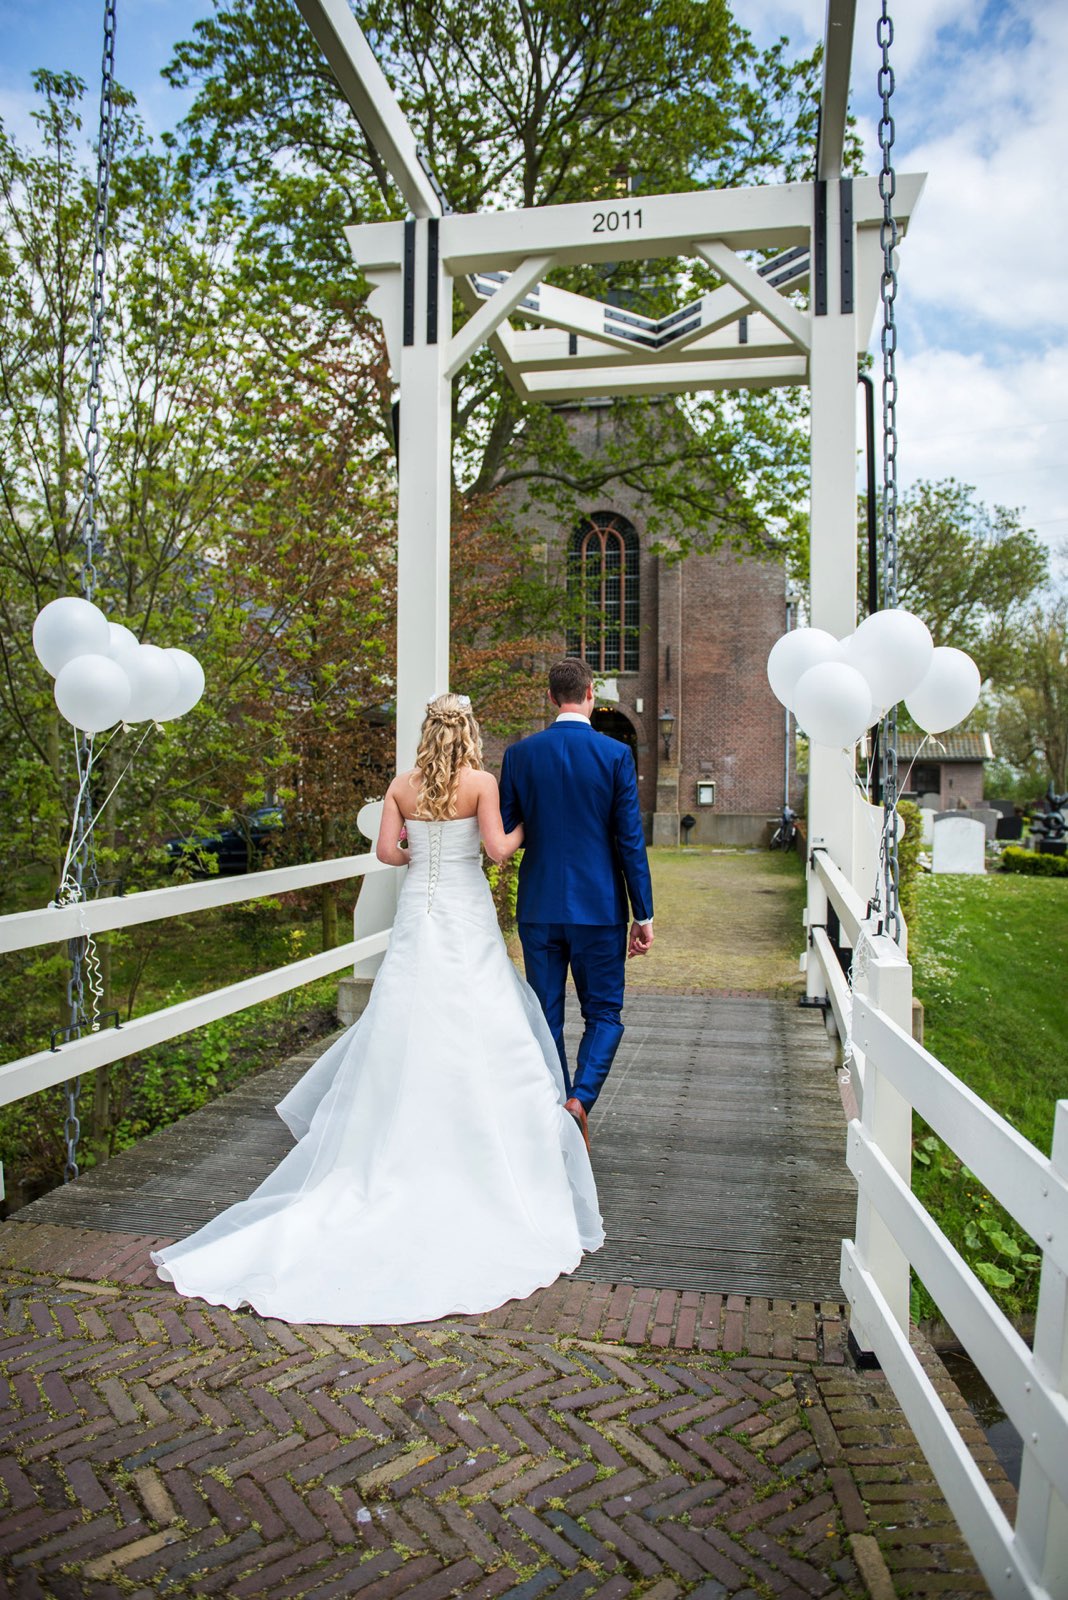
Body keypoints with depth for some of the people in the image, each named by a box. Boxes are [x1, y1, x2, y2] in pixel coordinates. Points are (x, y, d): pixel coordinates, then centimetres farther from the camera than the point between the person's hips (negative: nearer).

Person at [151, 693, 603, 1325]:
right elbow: (498, 847, -12)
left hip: (417, 918, 4)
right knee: (480, 1045, 3)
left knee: (405, 1045, 11)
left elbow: (387, 851, 2)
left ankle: (397, 1167, 19)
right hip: (468, 924, -3)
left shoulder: (403, 786, 5)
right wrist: (525, 828, 8)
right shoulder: (482, 782, -5)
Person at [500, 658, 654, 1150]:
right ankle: (580, 1099, -8)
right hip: (599, 906, -1)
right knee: (603, 1013, 12)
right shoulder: (615, 754, -6)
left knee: (546, 1017, 12)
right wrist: (644, 915, -1)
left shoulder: (519, 754, -1)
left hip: (539, 907, 2)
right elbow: (630, 840, -6)